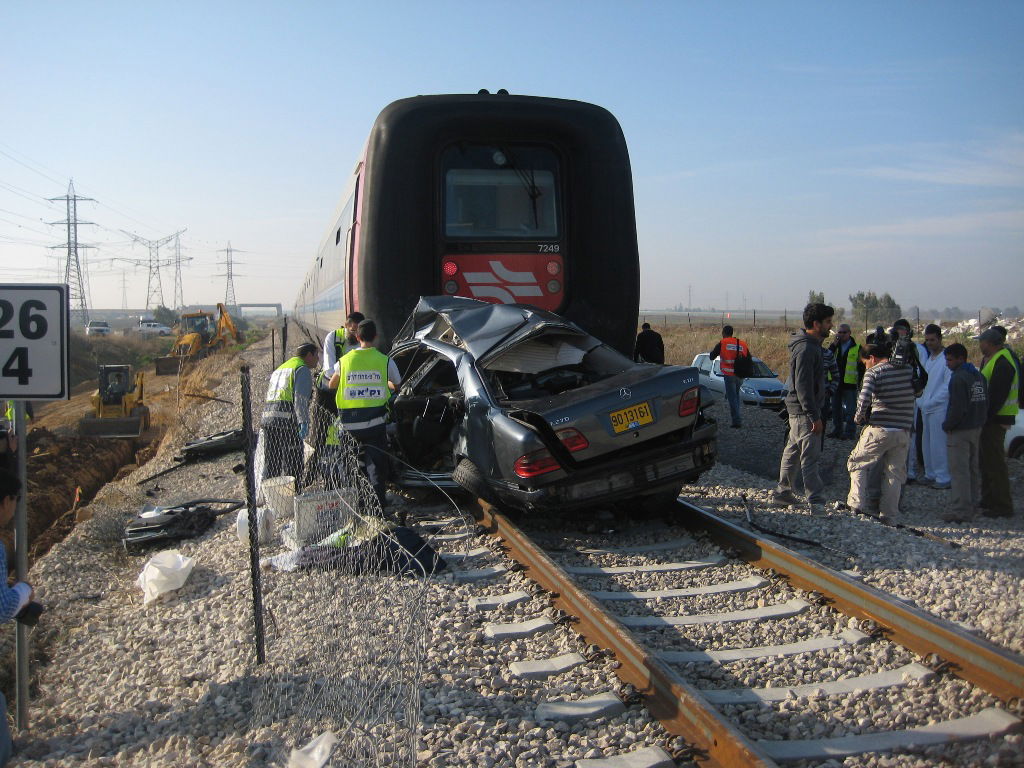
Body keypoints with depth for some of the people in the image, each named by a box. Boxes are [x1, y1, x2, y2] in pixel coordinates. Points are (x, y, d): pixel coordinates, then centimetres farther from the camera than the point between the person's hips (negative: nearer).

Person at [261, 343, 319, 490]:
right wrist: (304, 422, -22)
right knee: (293, 464, -4)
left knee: (270, 463, 13)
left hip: (267, 417, 8)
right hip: (287, 421, -8)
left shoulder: (280, 369, 29)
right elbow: (301, 398, -14)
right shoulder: (303, 369, 1)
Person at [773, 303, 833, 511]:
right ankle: (816, 501, -5)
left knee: (793, 452, 16)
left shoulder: (812, 345, 14)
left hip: (799, 410, 10)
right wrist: (814, 416, -22)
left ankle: (783, 491, 26)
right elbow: (803, 386, -23)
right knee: (810, 456, -8)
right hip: (803, 411, -10)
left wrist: (815, 413, 21)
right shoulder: (806, 349, -19)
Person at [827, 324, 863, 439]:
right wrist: (834, 343, -14)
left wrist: (860, 382, -6)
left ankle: (849, 432, 5)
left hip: (850, 383, -4)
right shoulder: (834, 346, 9)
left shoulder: (857, 348, 0)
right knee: (835, 408, 10)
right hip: (835, 382, 4)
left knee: (850, 410, -1)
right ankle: (837, 430, 19)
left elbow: (861, 367, 1)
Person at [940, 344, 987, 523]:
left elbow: (957, 408, -22)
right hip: (976, 429, 9)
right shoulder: (978, 375, 10)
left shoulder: (958, 378, -18)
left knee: (959, 471, -5)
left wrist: (946, 425, -9)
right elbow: (985, 402, 13)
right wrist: (980, 422, 17)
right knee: (973, 469, 15)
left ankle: (961, 510, -3)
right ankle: (973, 506, 23)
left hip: (960, 431, -9)